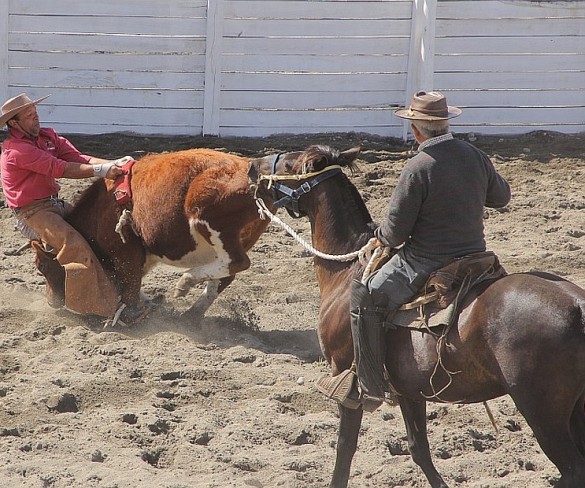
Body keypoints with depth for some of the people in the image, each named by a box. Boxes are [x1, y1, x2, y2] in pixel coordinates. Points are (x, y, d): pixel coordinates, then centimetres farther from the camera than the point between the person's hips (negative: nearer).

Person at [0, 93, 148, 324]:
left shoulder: (47, 136, 9)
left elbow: (76, 157, -1)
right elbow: (60, 169, -24)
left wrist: (113, 164, -16)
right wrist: (100, 170, -28)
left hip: (53, 203, 9)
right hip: (32, 213, -9)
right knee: (76, 246, -23)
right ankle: (112, 307, -26)